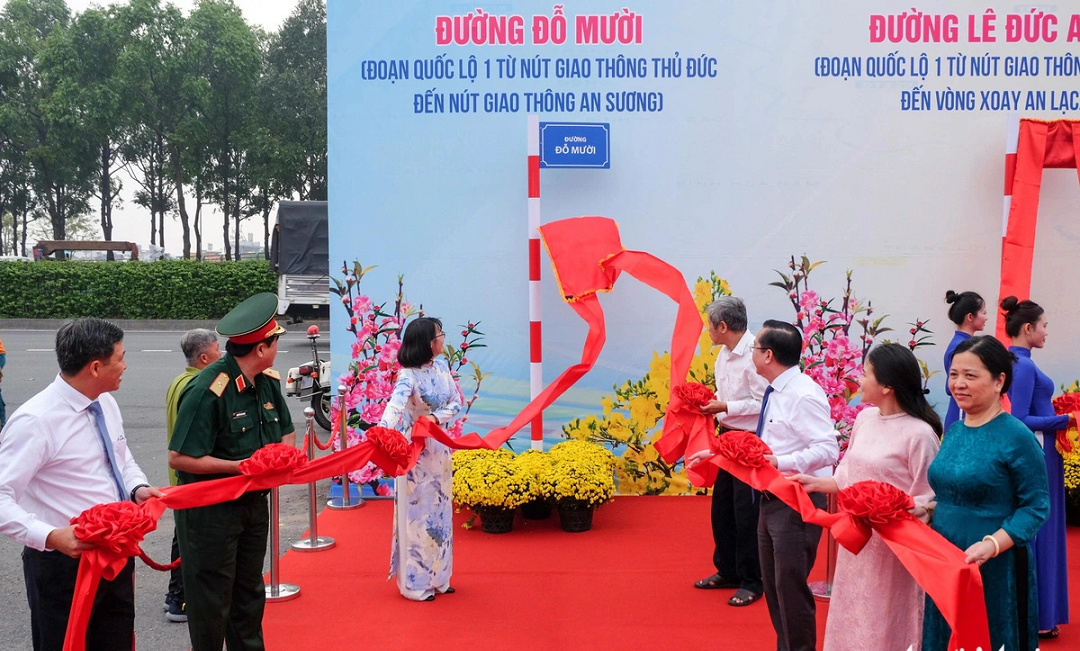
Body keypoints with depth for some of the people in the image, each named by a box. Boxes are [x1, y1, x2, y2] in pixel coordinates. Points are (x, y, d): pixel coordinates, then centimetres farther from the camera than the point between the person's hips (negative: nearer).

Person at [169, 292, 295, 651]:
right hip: (210, 509, -7)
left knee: (249, 592, 18)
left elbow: (287, 432, 14)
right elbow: (179, 458, -23)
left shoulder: (269, 381, 0)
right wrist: (240, 466, -26)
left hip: (254, 501, 7)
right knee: (213, 599, 6)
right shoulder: (207, 390, -24)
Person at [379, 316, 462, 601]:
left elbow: (456, 401, 3)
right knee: (417, 513, 1)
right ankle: (416, 583, 13)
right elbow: (396, 404, -39)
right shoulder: (409, 374, -21)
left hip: (439, 446, 7)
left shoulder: (441, 365, 0)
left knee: (439, 511, 14)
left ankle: (437, 577, 27)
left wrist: (436, 417, -16)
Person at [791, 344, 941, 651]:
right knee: (853, 620, 18)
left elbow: (928, 501, -14)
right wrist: (816, 483, 7)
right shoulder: (865, 418, 4)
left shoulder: (918, 433, -18)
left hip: (892, 547, -7)